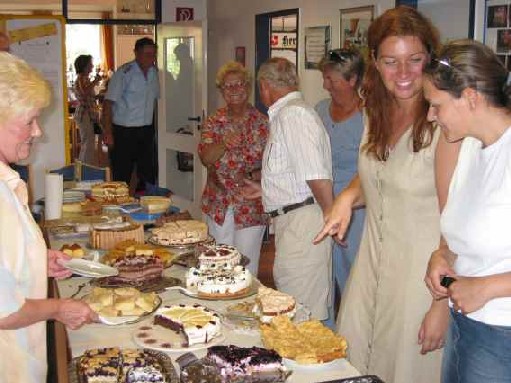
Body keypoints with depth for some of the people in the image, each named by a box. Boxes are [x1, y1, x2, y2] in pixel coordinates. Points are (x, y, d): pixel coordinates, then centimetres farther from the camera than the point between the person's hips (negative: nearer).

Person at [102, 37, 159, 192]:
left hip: (146, 131, 6)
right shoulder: (124, 73, -12)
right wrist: (107, 132, -20)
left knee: (148, 174, 11)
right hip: (124, 131, -6)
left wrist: (151, 125, 14)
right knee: (122, 176, -2)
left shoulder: (154, 72, 7)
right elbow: (108, 102, -14)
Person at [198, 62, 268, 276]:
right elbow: (206, 157, -10)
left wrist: (256, 178, -18)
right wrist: (225, 143, -27)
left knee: (246, 265, 2)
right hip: (218, 205, 3)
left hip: (250, 206, -2)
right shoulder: (214, 122, 4)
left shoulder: (261, 122, -3)